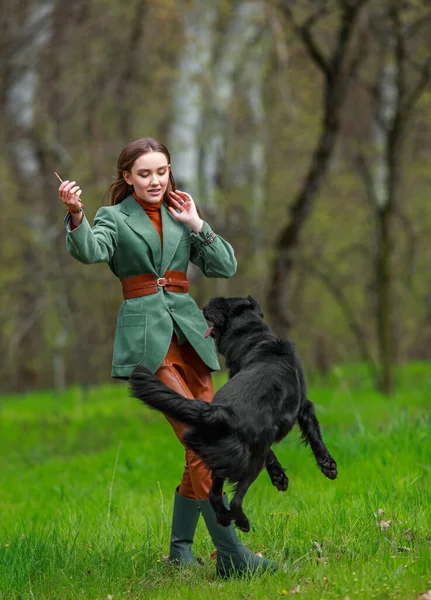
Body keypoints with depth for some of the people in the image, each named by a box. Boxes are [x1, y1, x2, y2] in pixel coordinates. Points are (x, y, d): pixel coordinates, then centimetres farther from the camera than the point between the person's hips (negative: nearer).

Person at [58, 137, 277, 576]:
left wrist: (197, 224, 4)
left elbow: (225, 267, 11)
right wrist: (76, 214, -35)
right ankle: (230, 553, -17)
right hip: (147, 337, -5)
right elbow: (89, 251, -17)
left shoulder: (181, 218, 18)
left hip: (189, 330, 5)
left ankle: (181, 548, 18)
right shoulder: (115, 218, 5)